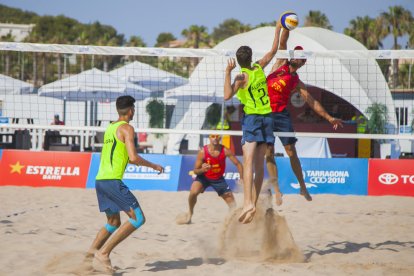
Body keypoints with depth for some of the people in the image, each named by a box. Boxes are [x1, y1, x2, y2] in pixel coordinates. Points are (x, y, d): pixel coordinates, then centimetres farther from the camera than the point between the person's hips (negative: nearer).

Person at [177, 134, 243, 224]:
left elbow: (238, 164, -9)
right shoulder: (203, 152, -22)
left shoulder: (225, 151, -19)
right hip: (204, 177, -2)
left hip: (218, 179, 2)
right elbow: (195, 170, -15)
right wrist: (202, 169, -37)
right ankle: (189, 215, -4)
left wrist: (241, 178, -17)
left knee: (230, 199, -3)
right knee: (193, 192, -25)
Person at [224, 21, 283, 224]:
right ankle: (253, 202, 11)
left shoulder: (242, 77, -11)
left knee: (248, 161, -16)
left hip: (252, 117, -6)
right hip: (266, 116, 6)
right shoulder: (258, 68, 4)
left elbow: (227, 95, -22)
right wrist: (278, 30, 28)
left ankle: (248, 202, -31)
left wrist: (228, 73, -22)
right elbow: (273, 51, 19)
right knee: (259, 164, 9)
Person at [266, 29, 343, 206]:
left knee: (291, 152, 1)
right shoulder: (280, 64, 10)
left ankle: (303, 188, 11)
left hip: (281, 115, 0)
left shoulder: (296, 82, 10)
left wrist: (328, 117, 5)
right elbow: (282, 42, 1)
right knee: (269, 153, -1)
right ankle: (277, 190, 4)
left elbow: (312, 102, 10)